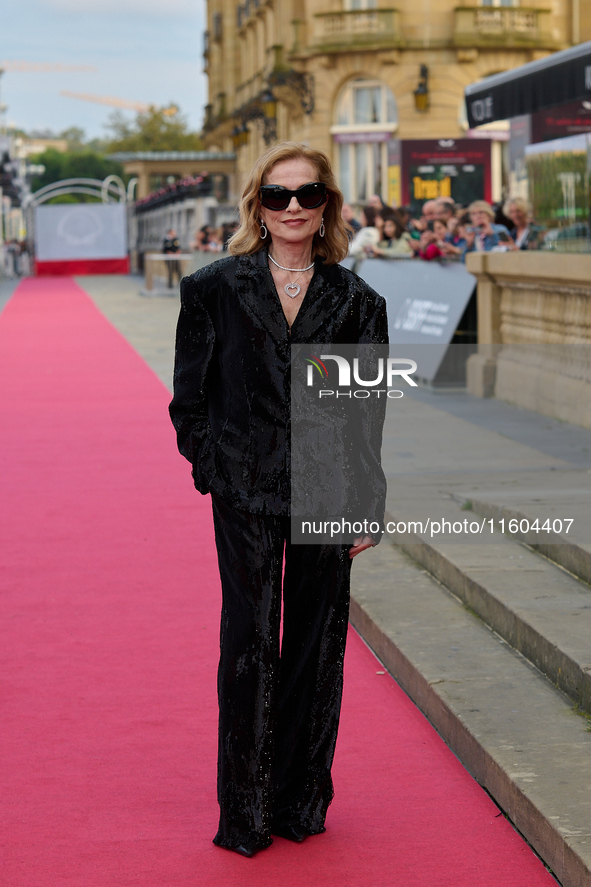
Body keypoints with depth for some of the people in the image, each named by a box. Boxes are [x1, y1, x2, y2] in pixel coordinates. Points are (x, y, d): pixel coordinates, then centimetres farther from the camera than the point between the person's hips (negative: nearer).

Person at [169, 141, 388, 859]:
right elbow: (191, 397, 4)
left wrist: (367, 502, 0)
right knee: (249, 647, 1)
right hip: (247, 495, -1)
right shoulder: (216, 289, 1)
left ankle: (303, 799, 22)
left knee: (316, 644, 8)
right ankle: (245, 813, 13)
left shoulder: (354, 301, 3)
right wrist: (216, 469, -3)